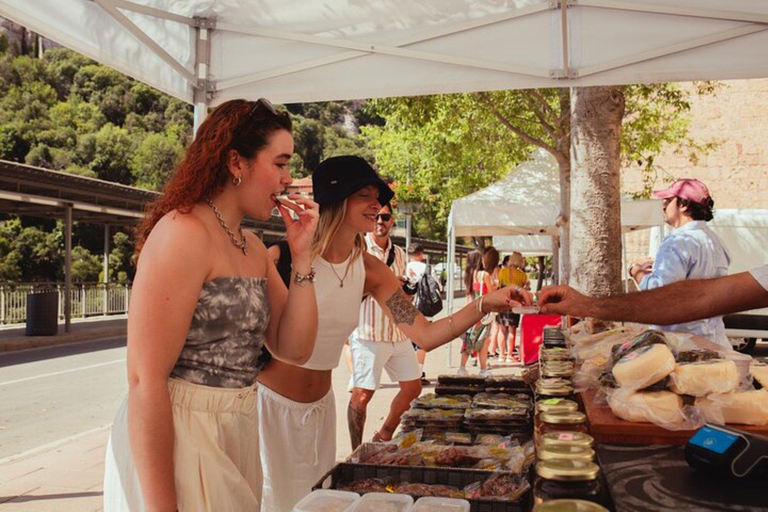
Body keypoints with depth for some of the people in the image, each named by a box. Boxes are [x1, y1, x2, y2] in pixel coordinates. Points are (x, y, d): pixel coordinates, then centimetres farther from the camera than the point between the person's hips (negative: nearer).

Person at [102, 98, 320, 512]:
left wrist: (301, 256, -3)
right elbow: (146, 382, -21)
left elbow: (294, 349, 4)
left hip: (237, 436, 8)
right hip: (170, 438, -8)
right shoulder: (183, 233, -17)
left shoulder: (253, 248, 7)